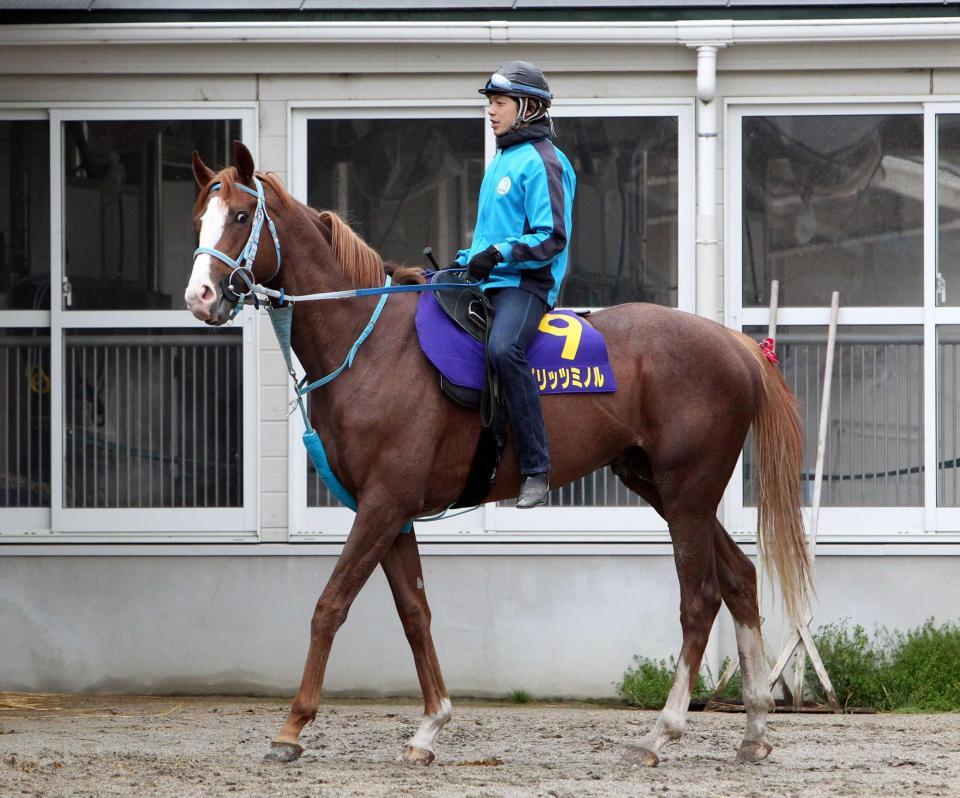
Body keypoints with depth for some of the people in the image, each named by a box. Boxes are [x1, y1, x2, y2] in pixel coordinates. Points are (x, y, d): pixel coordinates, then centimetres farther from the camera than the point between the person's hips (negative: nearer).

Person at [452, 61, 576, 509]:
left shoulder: (541, 162, -8)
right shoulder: (501, 161, 21)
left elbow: (551, 238, -16)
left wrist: (499, 254, -25)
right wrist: (469, 259, 17)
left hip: (526, 283, -10)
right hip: (487, 282, 10)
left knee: (503, 348, -35)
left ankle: (536, 471, -32)